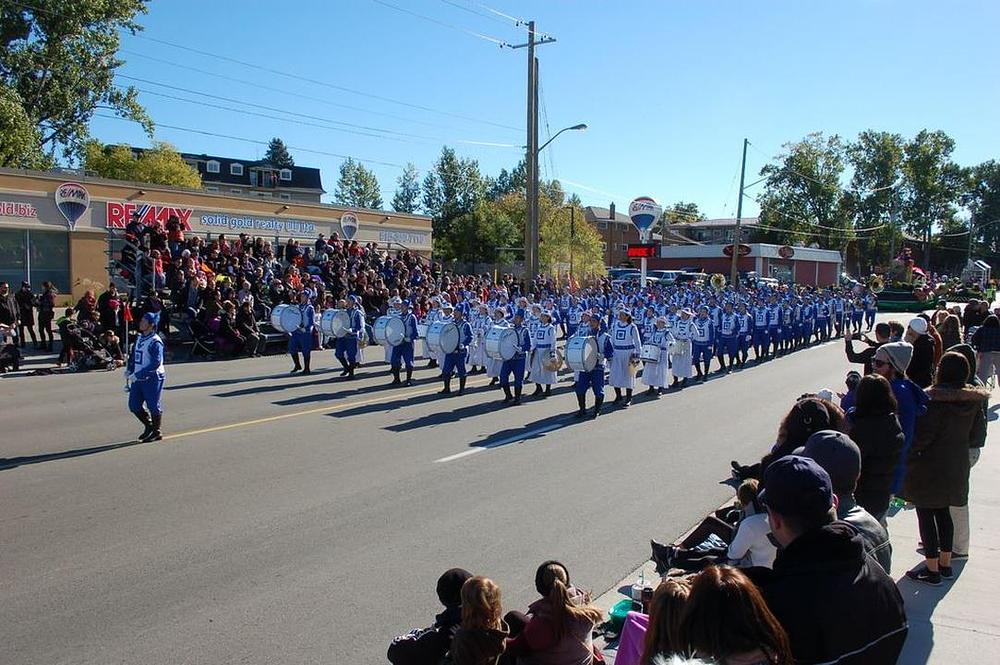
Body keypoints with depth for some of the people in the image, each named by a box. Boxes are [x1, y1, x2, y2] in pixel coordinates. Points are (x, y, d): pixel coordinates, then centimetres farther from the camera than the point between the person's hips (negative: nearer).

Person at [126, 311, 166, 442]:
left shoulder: (155, 342, -16)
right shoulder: (139, 338, 10)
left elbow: (156, 363, -23)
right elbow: (133, 355, 22)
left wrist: (138, 374, -23)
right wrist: (129, 370, 7)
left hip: (152, 378, -8)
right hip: (138, 378, 8)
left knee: (153, 406, 1)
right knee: (134, 405, 10)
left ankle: (156, 432, 16)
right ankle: (149, 426, 29)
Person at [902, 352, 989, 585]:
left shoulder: (934, 399, -22)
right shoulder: (973, 399, -1)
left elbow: (922, 435, -22)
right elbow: (978, 431, 8)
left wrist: (906, 454, -8)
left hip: (929, 466, -7)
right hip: (957, 465, 7)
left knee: (926, 515, 3)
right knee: (943, 512, 20)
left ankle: (932, 570, 8)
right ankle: (945, 563, 28)